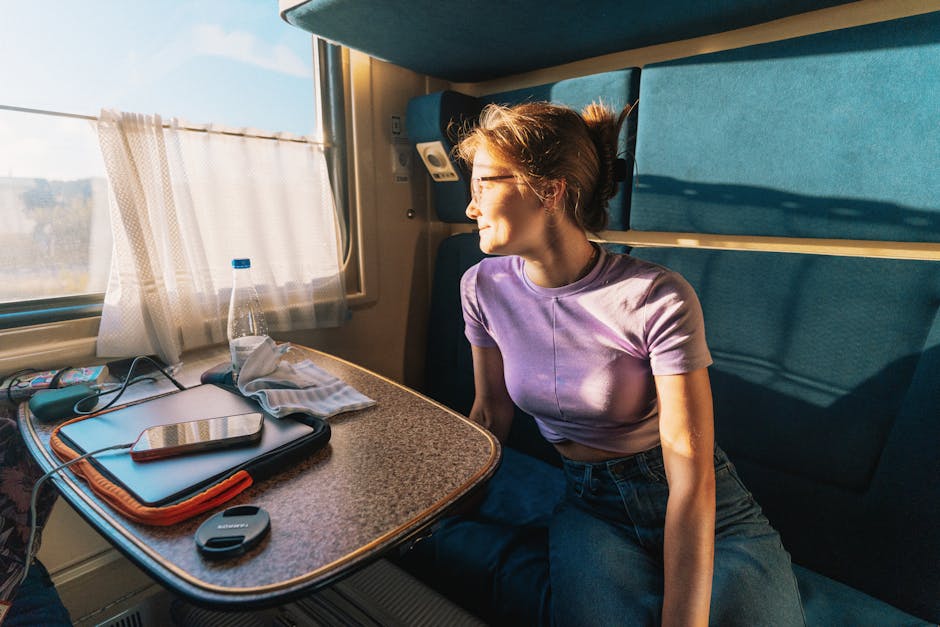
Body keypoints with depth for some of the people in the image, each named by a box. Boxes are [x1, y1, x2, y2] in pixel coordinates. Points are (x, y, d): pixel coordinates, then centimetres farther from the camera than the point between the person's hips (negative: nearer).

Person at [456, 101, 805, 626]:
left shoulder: (658, 299, -21)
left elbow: (691, 480, -20)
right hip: (587, 506, 2)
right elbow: (491, 411, 5)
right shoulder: (484, 286, -7)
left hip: (709, 508, -1)